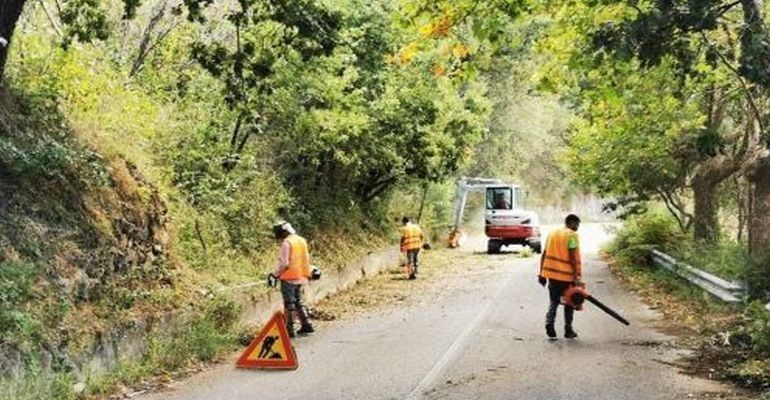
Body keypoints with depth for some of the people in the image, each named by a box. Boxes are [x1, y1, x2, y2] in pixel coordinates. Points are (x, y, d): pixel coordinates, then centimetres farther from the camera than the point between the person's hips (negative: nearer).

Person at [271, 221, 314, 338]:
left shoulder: (287, 243, -16)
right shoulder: (302, 240, 10)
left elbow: (284, 263, -20)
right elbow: (306, 259, 15)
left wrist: (275, 274, -10)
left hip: (289, 278, -8)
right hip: (300, 277, 8)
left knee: (289, 304, 0)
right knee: (298, 301, 19)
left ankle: (289, 329, 4)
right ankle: (306, 324, 19)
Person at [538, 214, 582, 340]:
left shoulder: (552, 233, 12)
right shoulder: (572, 235, -8)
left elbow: (545, 255, 10)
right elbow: (573, 257, -15)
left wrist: (542, 273, 13)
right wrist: (576, 276, -14)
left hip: (552, 273, 5)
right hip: (567, 275, -5)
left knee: (554, 301, 13)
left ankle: (549, 322, -10)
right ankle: (568, 331, 16)